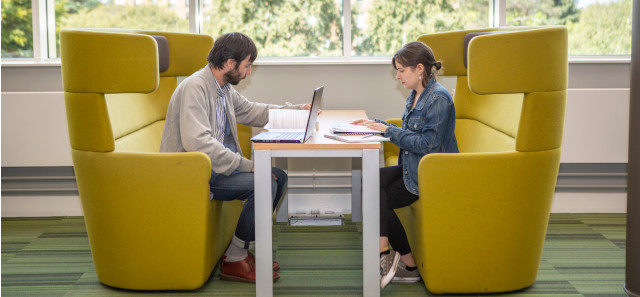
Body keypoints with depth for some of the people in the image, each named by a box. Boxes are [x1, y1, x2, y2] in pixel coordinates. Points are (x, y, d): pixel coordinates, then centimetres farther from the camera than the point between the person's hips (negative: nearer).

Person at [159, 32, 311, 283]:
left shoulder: (224, 88, 11)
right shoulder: (194, 88, -20)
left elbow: (250, 111, 28)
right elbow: (198, 143, -31)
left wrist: (297, 111, 21)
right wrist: (246, 165, -29)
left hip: (215, 165, 10)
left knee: (278, 176, 3)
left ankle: (242, 249, 6)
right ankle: (234, 260, -9)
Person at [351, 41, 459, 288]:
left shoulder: (438, 98, -18)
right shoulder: (416, 96, 12)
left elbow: (428, 143, -23)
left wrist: (389, 130, -19)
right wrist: (377, 124, 7)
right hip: (411, 167, 9)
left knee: (380, 198, -15)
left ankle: (409, 264, 0)